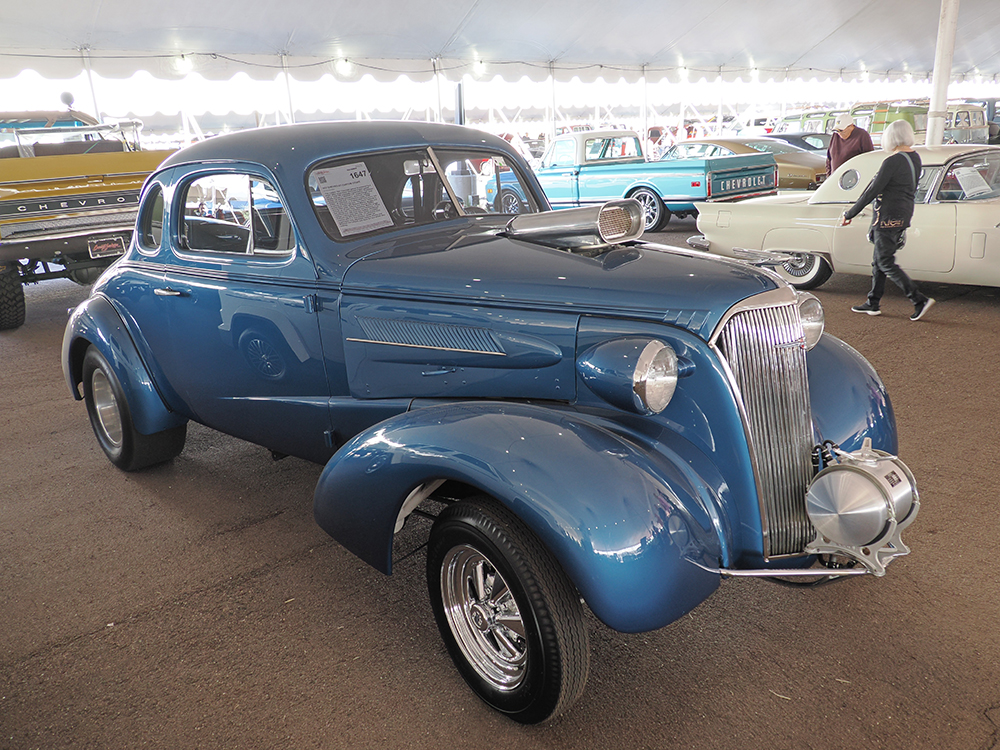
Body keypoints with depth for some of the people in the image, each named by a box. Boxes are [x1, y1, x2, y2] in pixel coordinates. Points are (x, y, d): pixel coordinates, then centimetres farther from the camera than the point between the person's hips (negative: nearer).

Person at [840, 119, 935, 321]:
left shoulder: (892, 162, -19)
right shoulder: (915, 157, 7)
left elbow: (872, 191, -18)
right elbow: (911, 187, 15)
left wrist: (850, 214, -10)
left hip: (888, 217, -9)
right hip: (905, 213, 9)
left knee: (886, 263, -2)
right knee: (879, 260, 16)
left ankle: (920, 299, -6)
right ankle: (873, 303, 22)